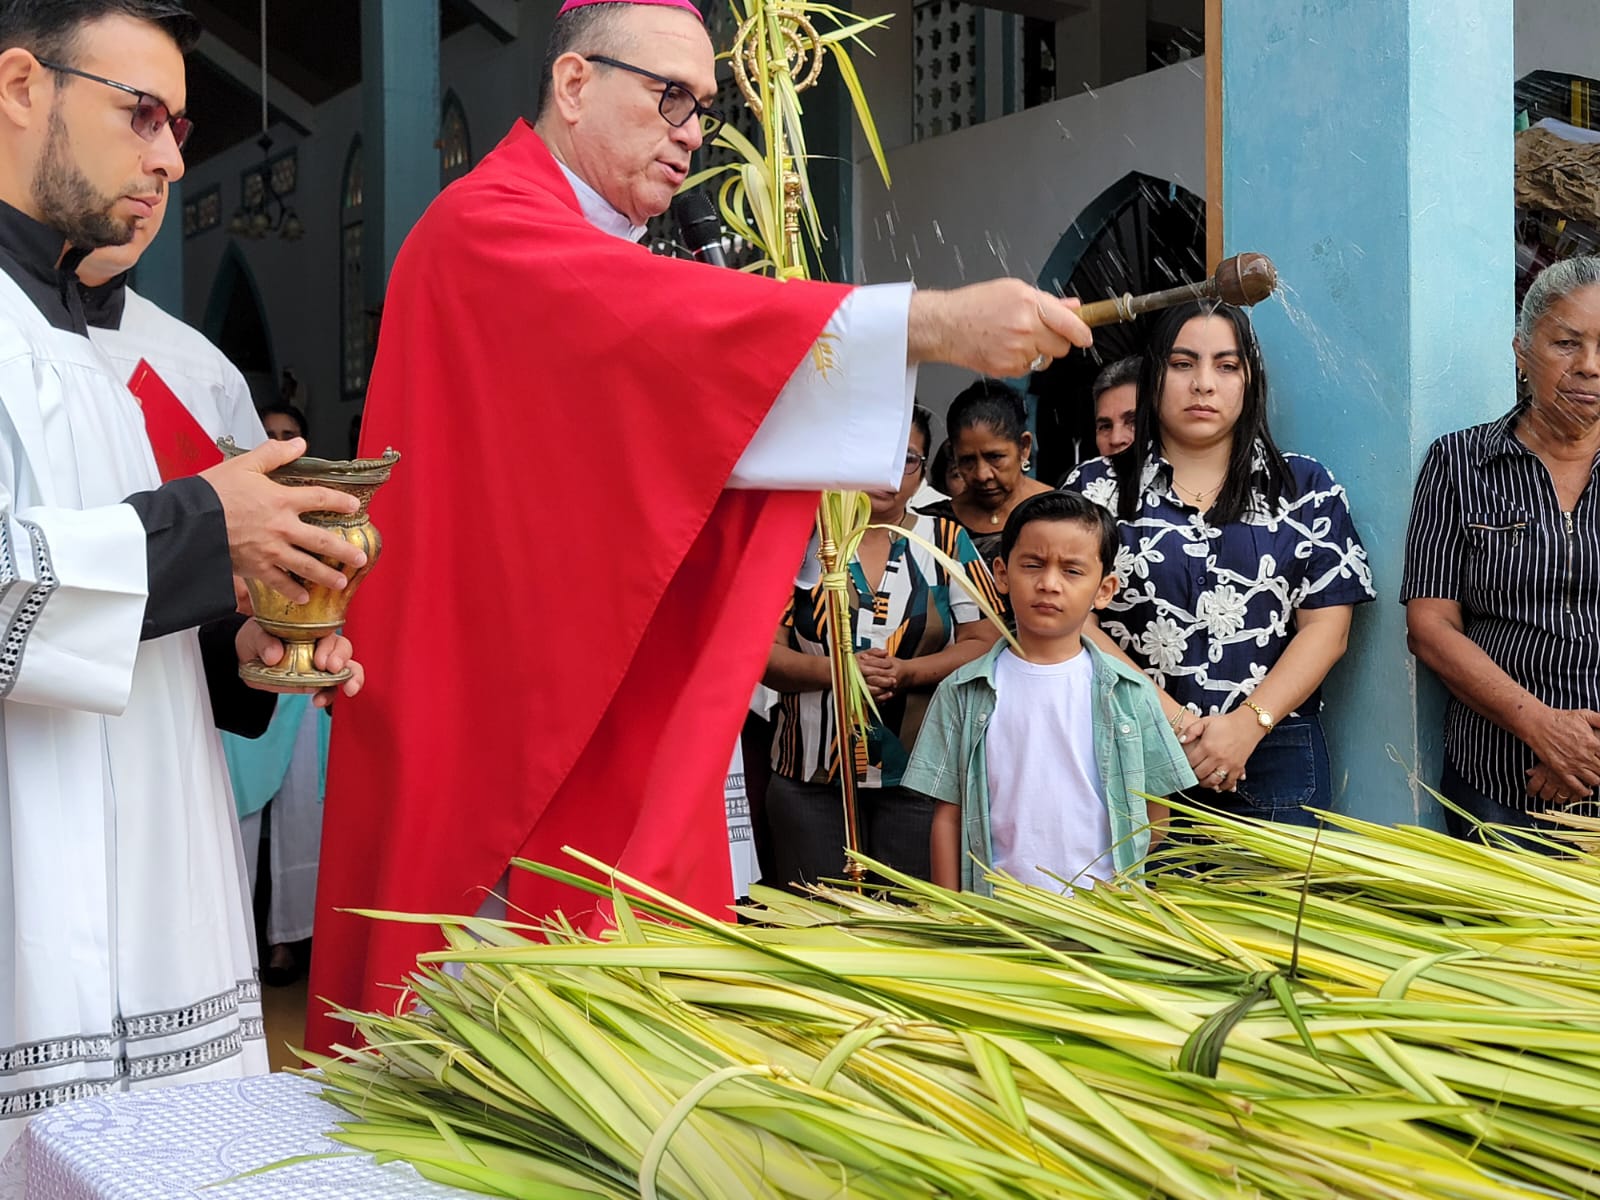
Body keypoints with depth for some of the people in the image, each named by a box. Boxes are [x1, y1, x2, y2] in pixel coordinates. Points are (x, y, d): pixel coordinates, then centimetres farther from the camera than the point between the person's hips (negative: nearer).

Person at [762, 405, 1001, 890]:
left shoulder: (946, 541, 6)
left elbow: (984, 644, 0)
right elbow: (763, 649, -1)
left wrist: (904, 673, -15)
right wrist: (835, 671, -18)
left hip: (917, 777, 0)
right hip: (811, 777, 0)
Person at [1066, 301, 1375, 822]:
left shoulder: (1305, 487, 9)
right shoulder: (1096, 487, 6)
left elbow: (1326, 628, 1)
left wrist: (1248, 723, -13)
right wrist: (1165, 719, -13)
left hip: (1272, 758, 1)